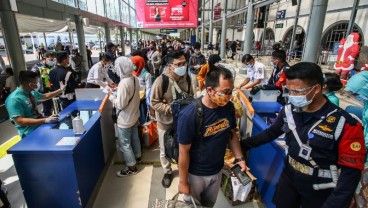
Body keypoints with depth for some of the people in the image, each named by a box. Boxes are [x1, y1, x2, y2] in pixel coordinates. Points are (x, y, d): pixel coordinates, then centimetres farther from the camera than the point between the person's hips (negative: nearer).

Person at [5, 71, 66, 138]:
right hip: (30, 132, -9)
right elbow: (20, 121, -25)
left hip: (40, 124, 9)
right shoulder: (14, 99, -19)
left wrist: (60, 90, 26)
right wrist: (45, 120, -32)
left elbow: (45, 96, 26)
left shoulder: (31, 92, 6)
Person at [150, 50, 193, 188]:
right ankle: (167, 172, 42)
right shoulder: (161, 80, -24)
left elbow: (190, 97, 8)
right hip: (166, 122, -3)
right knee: (165, 150, 16)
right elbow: (154, 103, -20)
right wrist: (172, 109, -27)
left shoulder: (186, 78, -7)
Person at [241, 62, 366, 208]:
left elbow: (351, 172, -18)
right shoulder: (289, 111, -11)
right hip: (288, 179, 4)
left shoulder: (345, 125, -24)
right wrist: (243, 144, 2)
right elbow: (271, 133, 4)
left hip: (319, 192, -4)